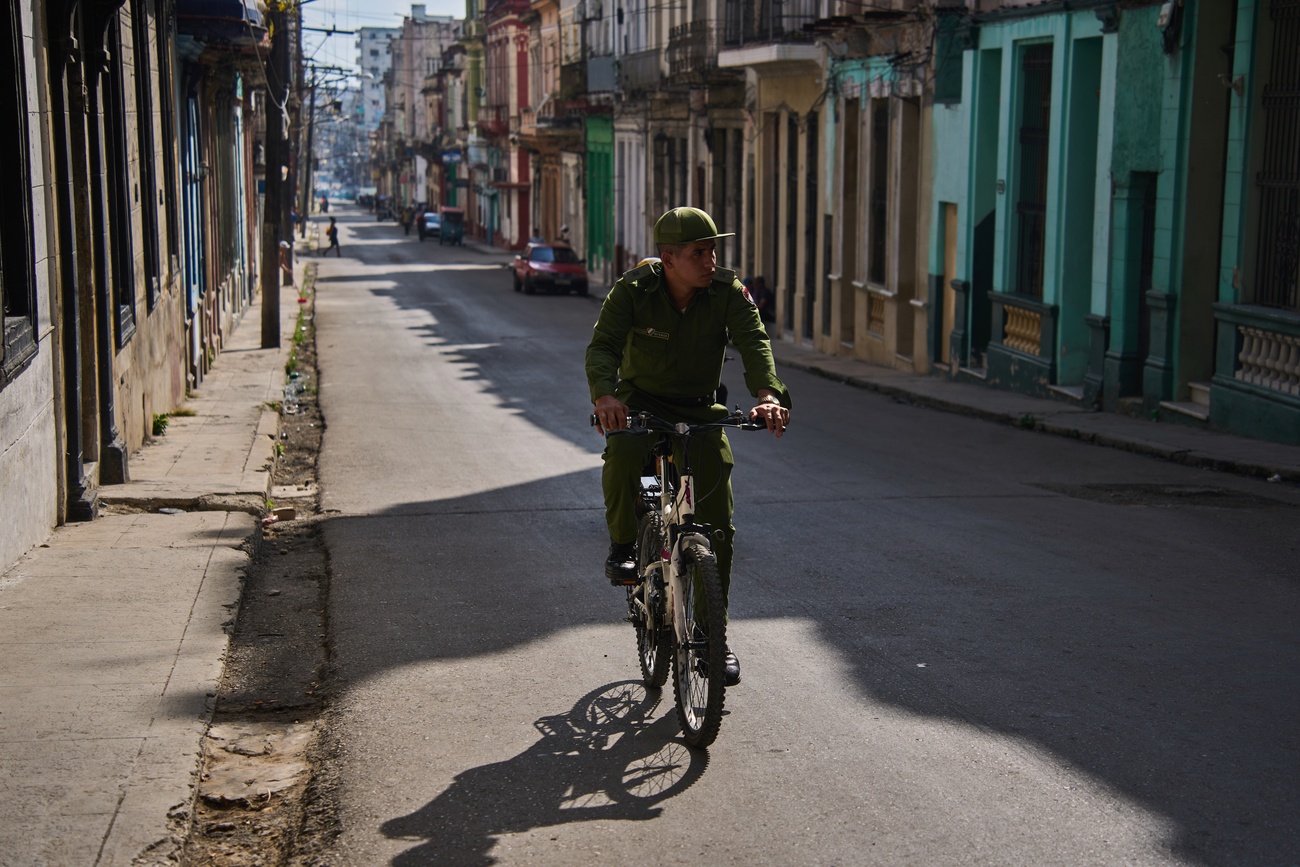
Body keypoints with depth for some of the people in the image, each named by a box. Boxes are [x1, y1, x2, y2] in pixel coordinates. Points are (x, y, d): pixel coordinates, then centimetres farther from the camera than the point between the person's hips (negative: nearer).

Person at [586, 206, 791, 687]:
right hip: (640, 401, -2)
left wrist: (768, 394, -45)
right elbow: (602, 345, -25)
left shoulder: (727, 292, -13)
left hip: (699, 411, 2)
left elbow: (754, 341, -25)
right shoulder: (633, 290, -16)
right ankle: (623, 545, -11)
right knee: (623, 453, -38)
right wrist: (604, 395, -47)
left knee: (719, 524, -4)